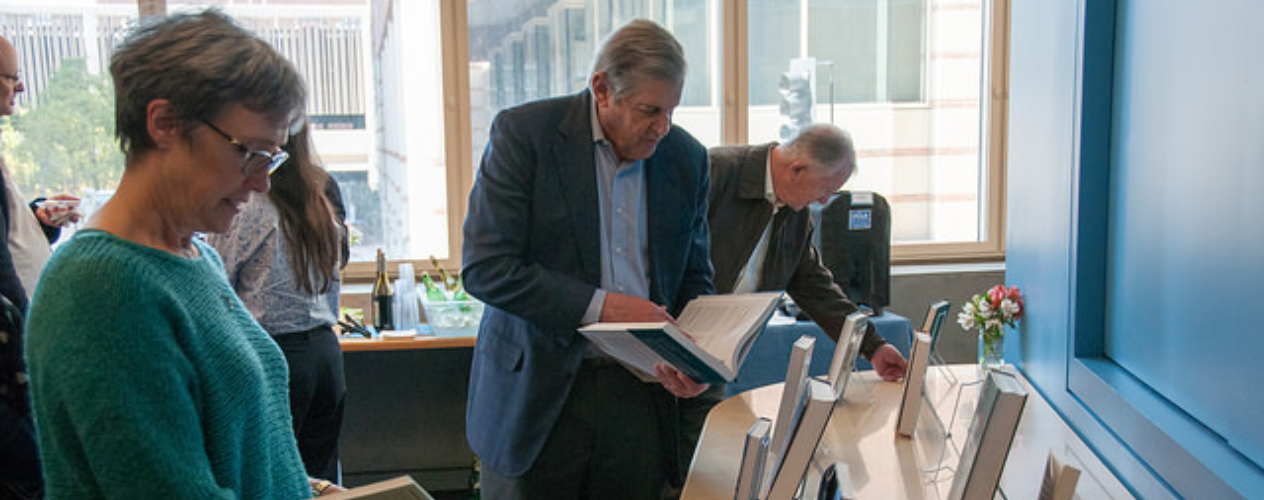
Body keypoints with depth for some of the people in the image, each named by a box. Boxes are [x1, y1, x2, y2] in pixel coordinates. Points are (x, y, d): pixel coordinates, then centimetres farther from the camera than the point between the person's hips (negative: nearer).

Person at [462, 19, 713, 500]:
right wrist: (599, 306, -20)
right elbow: (484, 267, -15)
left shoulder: (687, 157, 4)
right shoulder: (523, 133, -9)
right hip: (536, 392, -3)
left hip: (637, 396, 3)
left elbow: (694, 276, 13)